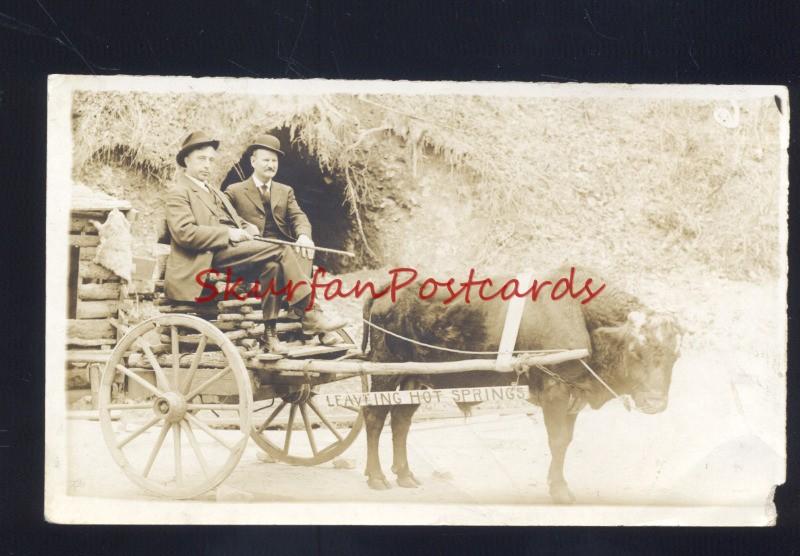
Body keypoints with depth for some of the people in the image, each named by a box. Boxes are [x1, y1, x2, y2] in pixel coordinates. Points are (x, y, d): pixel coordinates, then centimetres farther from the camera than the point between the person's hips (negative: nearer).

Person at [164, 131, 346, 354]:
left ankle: (270, 333, -20)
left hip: (232, 248, 8)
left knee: (272, 264, -21)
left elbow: (238, 222, 29)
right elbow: (183, 232, -13)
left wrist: (248, 229, 4)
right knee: (280, 250, -23)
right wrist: (229, 234, -16)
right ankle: (309, 314, -20)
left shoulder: (213, 192, 31)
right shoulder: (178, 192, 3)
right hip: (214, 255, -8)